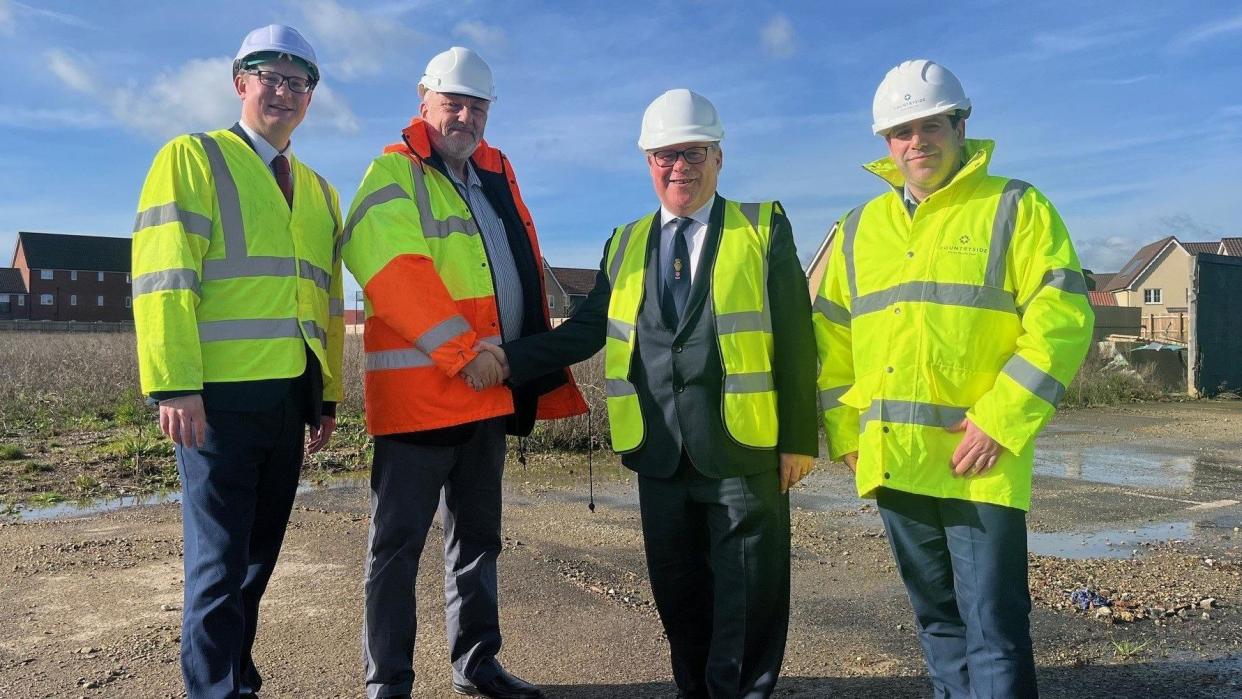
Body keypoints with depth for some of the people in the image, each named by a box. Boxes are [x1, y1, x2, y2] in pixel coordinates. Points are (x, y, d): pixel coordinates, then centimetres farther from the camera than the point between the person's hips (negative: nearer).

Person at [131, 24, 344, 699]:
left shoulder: (319, 191, 20)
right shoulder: (191, 158, 2)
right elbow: (163, 278, -9)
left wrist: (329, 394, 14)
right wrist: (175, 385, -17)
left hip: (290, 398, 6)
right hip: (221, 395, -6)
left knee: (259, 553, 14)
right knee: (220, 558, -1)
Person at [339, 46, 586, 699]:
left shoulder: (497, 175, 17)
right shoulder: (394, 172, -3)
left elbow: (527, 272, 20)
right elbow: (391, 268, -18)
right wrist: (464, 350, -21)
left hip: (490, 389, 7)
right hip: (419, 388, -7)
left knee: (477, 535, 16)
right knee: (398, 542, 2)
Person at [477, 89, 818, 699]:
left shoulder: (764, 229, 2)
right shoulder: (625, 244, 13)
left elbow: (794, 339, -3)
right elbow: (586, 329, 7)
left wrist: (799, 437, -7)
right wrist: (511, 357, -5)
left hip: (743, 450, -3)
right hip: (660, 453, 4)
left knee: (748, 597, 6)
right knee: (677, 592, 15)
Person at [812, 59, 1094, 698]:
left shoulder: (1015, 207, 0)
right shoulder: (861, 227, 13)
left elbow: (1062, 320, -9)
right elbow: (832, 337, 15)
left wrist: (999, 421, -17)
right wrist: (845, 432, 7)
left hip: (977, 461, -5)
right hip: (892, 462, 5)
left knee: (994, 628, 0)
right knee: (937, 620, 17)